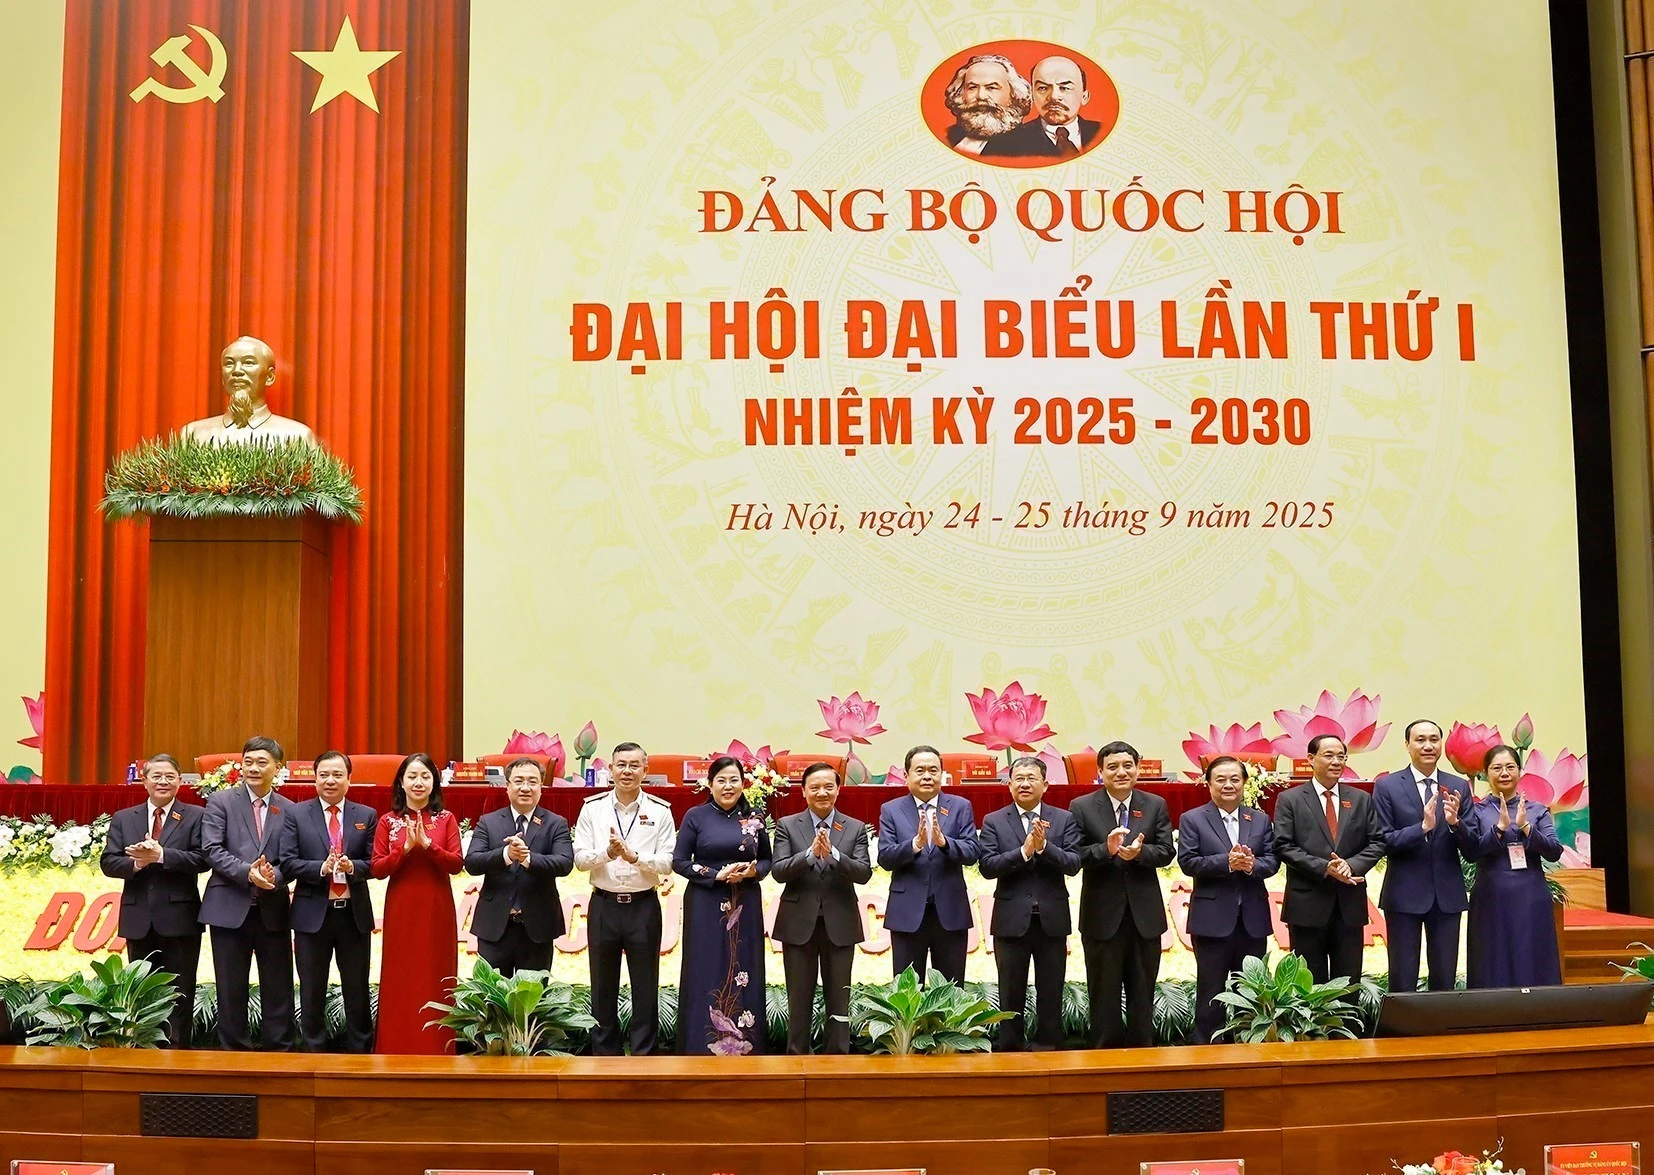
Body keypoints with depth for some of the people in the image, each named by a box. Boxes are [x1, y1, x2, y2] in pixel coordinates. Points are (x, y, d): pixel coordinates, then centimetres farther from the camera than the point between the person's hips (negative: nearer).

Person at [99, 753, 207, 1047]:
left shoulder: (195, 816, 0)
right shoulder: (122, 819, 11)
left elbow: (202, 859, -12)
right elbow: (108, 862, 3)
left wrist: (160, 855, -22)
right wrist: (136, 863, -16)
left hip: (179, 918, -3)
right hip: (139, 918, 3)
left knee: (179, 993, 1)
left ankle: (176, 1048, 6)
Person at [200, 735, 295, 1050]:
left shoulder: (288, 810, 8)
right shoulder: (220, 802, 3)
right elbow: (212, 850, -8)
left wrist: (274, 875, -21)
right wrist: (247, 872, -21)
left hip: (273, 910, 2)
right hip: (230, 908, -1)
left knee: (278, 988, 5)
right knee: (231, 989, 5)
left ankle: (279, 1050, 13)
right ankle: (233, 1050, 15)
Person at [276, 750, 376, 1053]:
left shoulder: (367, 815, 6)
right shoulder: (296, 814, 3)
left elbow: (374, 863, 0)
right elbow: (288, 863, -5)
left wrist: (352, 867, -20)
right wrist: (322, 868, -21)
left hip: (354, 914, 1)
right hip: (312, 914, -1)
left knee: (357, 993, 7)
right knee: (312, 993, 8)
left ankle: (359, 1053, 16)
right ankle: (314, 1054, 17)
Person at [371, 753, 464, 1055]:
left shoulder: (446, 819, 4)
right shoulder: (388, 821, 5)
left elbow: (456, 864, -6)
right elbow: (377, 869, -2)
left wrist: (427, 843, -18)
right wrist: (406, 847, -15)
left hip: (437, 909, 0)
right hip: (400, 909, 0)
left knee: (436, 979, 2)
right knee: (399, 980, 1)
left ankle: (436, 1049, 9)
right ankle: (397, 1049, 8)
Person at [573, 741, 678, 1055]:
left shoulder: (660, 811, 0)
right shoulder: (592, 808, 3)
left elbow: (666, 864, -6)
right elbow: (580, 859, -2)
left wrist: (634, 856, -22)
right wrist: (607, 853, -20)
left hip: (644, 905, -1)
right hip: (604, 904, 1)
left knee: (645, 989, 4)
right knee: (603, 989, 10)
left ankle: (644, 1057, 13)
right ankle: (604, 1056, 19)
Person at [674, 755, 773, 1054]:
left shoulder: (754, 818, 6)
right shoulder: (696, 816, 0)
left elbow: (767, 860, 13)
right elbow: (679, 861, -2)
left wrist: (754, 870, -9)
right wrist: (717, 875, -13)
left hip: (745, 908, 2)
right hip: (705, 907, -2)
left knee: (743, 977, 3)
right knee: (705, 975, -1)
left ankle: (743, 1048, 11)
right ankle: (702, 1048, 6)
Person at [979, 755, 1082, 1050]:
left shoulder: (1064, 820, 4)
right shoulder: (994, 822, 2)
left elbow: (1073, 863, -7)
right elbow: (987, 867, -9)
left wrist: (1043, 846, -22)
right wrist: (1023, 851, -21)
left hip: (1052, 918, 1)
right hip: (1011, 919, -1)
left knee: (1051, 993, 7)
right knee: (1011, 993, 7)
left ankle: (1047, 1047, 17)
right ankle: (1010, 1049, 17)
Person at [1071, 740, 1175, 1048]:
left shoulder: (1156, 805, 5)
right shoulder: (1082, 807, -3)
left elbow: (1167, 851, -2)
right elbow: (1075, 856, -10)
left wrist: (1139, 852, -22)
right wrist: (1106, 849, -27)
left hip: (1145, 914, 2)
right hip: (1102, 915, -2)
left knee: (1143, 991, 11)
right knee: (1104, 993, 7)